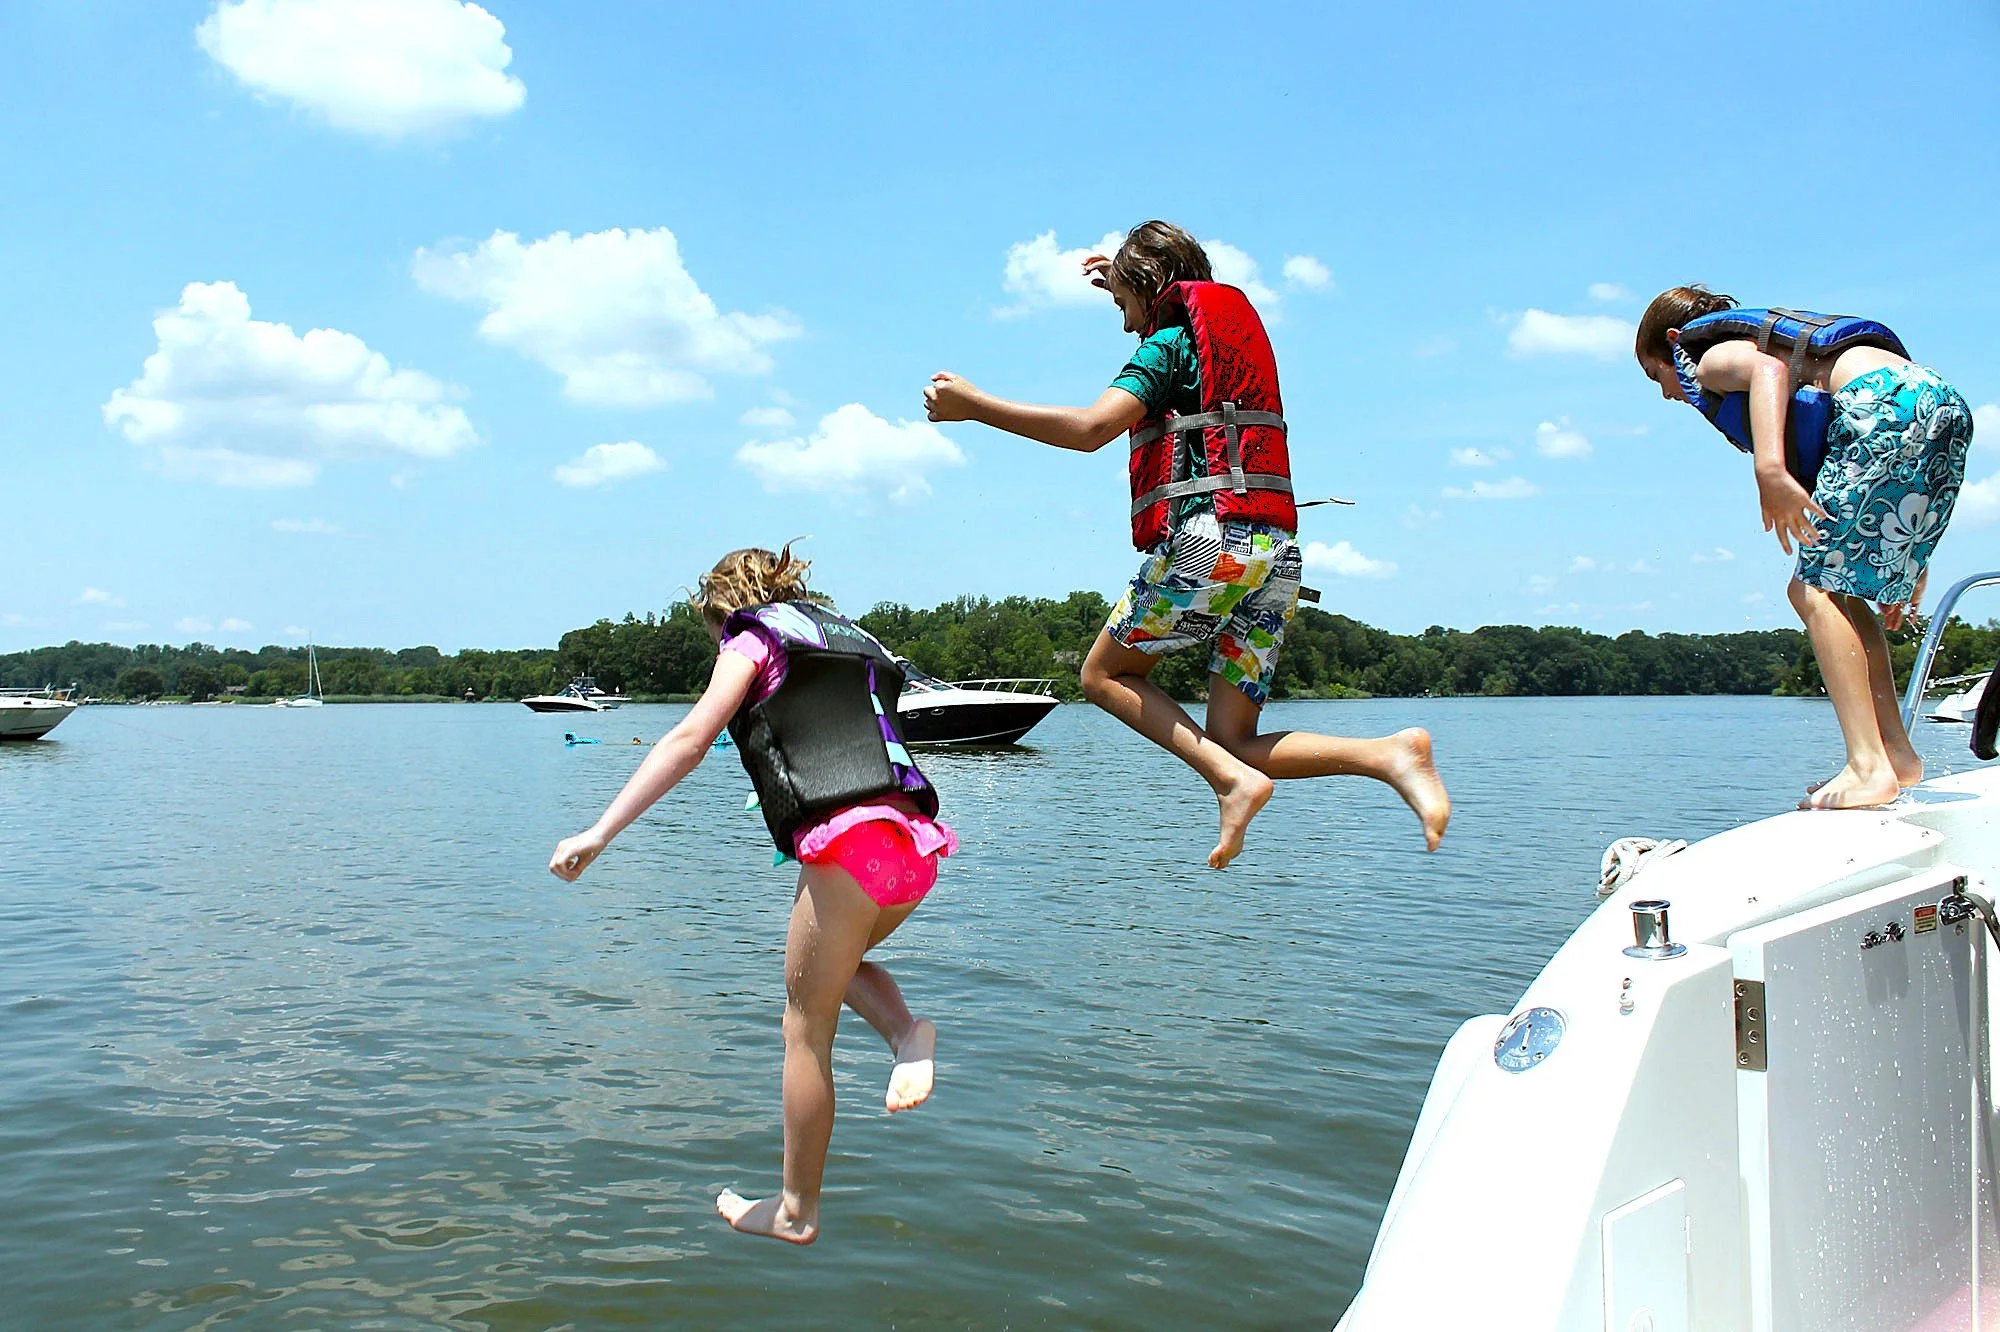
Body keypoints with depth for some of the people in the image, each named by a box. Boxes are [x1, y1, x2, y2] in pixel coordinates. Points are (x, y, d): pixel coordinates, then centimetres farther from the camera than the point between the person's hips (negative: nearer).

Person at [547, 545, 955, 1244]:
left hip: (849, 842, -7)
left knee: (806, 1028, 7)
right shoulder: (852, 640, 29)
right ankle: (905, 1030, 3)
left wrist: (598, 833, -6)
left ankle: (796, 1209, 18)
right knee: (834, 962, 32)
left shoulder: (753, 640, 9)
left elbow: (690, 740, -4)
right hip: (917, 840, 7)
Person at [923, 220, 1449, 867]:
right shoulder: (1235, 333, 25)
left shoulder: (1170, 344, 1)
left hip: (1207, 539, -8)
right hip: (1276, 552, 8)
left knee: (1105, 674, 11)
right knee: (1233, 742, 7)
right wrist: (1128, 281, 56)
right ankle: (1392, 754, -15)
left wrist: (972, 404, -10)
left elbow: (1090, 428, -15)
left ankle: (1232, 779, -11)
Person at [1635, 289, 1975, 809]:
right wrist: (1905, 560, 29)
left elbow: (1766, 367, -16)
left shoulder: (1711, 355, 12)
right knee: (1839, 589, 15)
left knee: (1814, 589, -8)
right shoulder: (1769, 337, 36)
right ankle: (1897, 755, 14)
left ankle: (1868, 767, -16)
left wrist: (1770, 472, -30)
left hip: (1888, 404, -9)